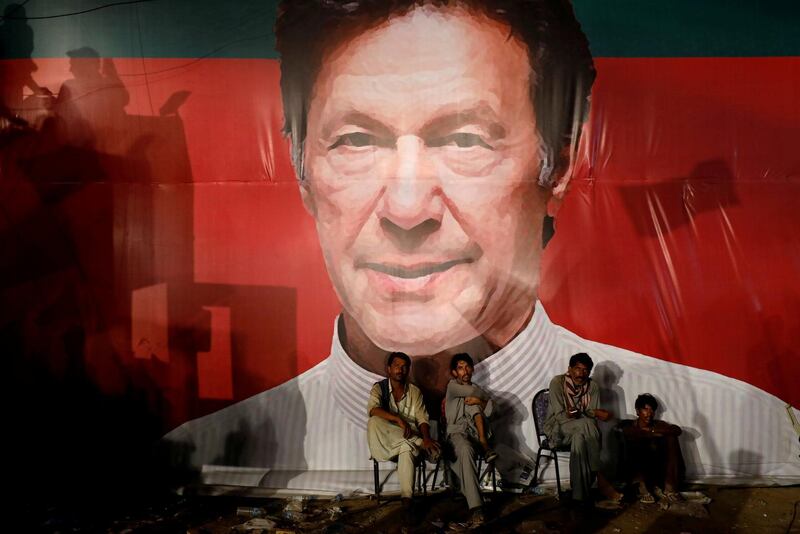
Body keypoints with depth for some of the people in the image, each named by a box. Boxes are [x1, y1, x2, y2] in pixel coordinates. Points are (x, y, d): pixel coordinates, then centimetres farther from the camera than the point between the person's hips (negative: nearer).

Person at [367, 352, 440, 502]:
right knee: (374, 422, -33)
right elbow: (372, 410, -22)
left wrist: (427, 438, -23)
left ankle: (407, 497, -40)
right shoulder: (379, 388, -1)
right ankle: (419, 444, -24)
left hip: (409, 439, 1)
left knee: (407, 448, -36)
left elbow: (422, 419, -1)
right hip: (386, 440, -1)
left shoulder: (415, 392, 6)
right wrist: (398, 419, -34)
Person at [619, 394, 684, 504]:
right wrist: (651, 434, -18)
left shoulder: (658, 425, 10)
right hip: (634, 471, -3)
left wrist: (652, 431, -20)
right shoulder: (628, 424, 3)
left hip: (656, 472, 3)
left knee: (671, 437, -11)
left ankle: (669, 487, -18)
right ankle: (641, 487, -33)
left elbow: (677, 430, -10)